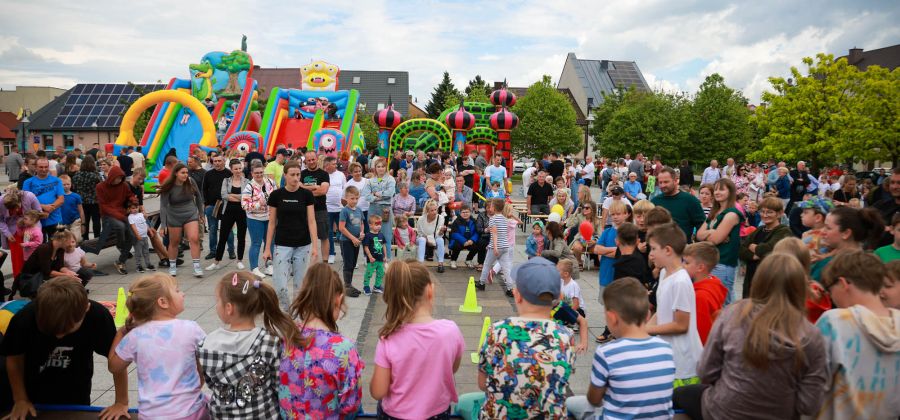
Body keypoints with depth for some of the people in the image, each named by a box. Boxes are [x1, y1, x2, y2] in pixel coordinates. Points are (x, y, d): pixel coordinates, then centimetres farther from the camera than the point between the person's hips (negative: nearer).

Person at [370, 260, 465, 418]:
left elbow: (377, 392, -15)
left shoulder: (388, 337, -22)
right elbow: (453, 369, 0)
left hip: (395, 414, 0)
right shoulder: (451, 330, -19)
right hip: (438, 412, 1)